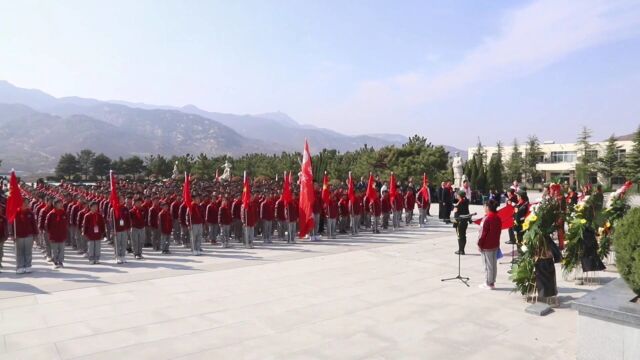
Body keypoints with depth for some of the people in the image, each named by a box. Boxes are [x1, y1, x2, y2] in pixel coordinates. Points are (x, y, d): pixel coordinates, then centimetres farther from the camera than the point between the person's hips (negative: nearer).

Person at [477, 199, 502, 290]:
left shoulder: (487, 218, -20)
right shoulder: (498, 218, 4)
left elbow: (483, 233, -19)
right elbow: (498, 231, 12)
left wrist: (479, 244, -10)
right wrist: (496, 242, 20)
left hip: (486, 245, -8)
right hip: (495, 244, 8)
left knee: (488, 265, 0)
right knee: (493, 264, 13)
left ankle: (488, 284, 7)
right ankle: (492, 282, 22)